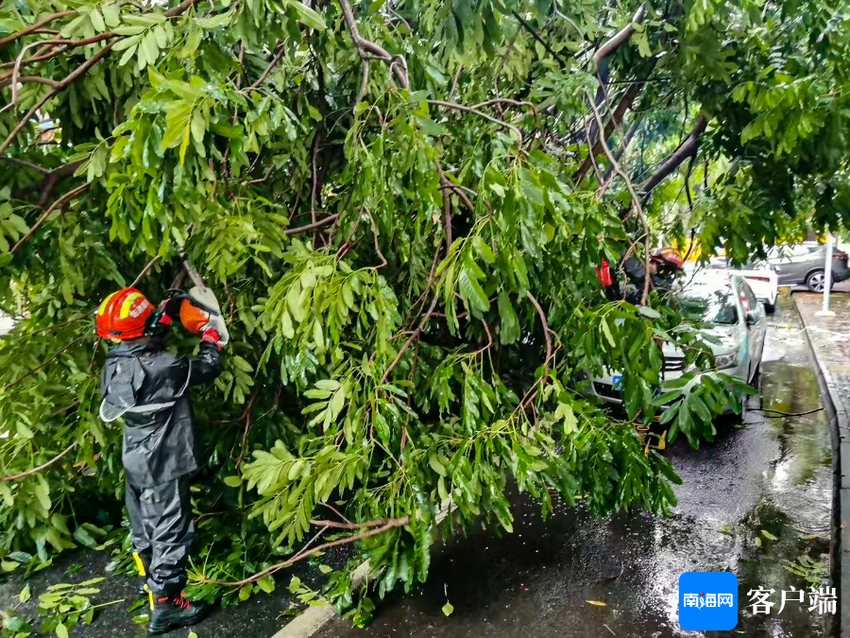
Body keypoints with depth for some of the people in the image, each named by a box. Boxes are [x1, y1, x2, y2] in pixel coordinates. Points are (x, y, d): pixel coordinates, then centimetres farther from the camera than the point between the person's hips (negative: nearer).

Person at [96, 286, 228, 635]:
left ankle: (154, 582, 42)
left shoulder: (115, 364, -2)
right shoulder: (160, 366, -25)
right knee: (171, 531, 3)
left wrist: (164, 316, 16)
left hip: (136, 460, 8)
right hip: (162, 465, -8)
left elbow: (142, 344, 20)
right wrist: (212, 336, 4)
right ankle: (165, 606, 13)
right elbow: (208, 368, -13)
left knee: (145, 530, 23)